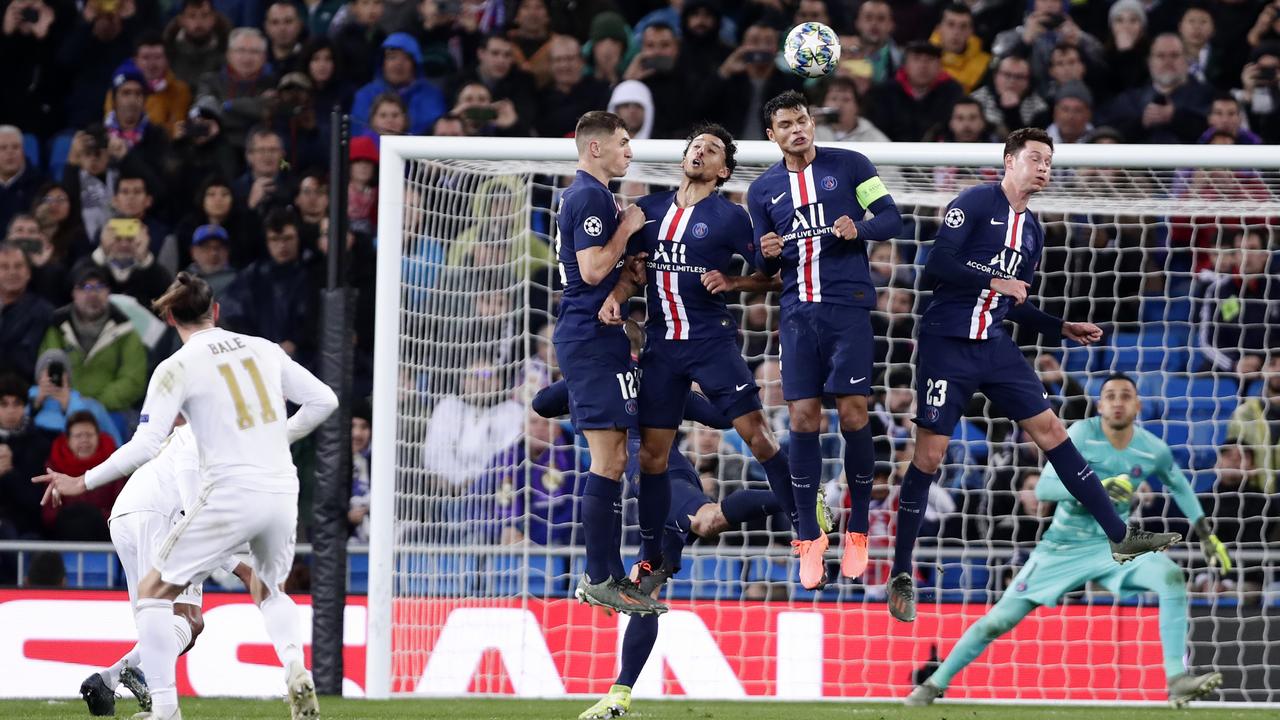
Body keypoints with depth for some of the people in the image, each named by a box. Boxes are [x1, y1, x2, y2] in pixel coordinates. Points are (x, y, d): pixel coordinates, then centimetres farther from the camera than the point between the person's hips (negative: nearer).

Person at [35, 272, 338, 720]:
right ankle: (296, 672, 0)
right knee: (269, 590, 28)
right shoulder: (264, 350, 10)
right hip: (282, 492, 5)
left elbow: (145, 446, -12)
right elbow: (324, 400, 13)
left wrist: (83, 483, -4)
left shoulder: (177, 368, -5)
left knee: (154, 591, 7)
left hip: (230, 495, -5)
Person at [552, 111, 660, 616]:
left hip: (587, 337, 11)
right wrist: (626, 229, -10)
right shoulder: (591, 196, -13)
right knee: (608, 460, -11)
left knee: (611, 458, 12)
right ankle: (599, 579, -12)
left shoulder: (580, 195, 20)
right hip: (594, 341, -11)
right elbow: (593, 269, -20)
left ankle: (607, 574, 14)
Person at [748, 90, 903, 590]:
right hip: (798, 313, 3)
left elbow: (891, 218, 1)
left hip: (847, 306, -3)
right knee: (803, 420, -4)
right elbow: (764, 267, 17)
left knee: (852, 415, -6)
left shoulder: (849, 165, 3)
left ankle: (857, 534, 6)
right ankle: (809, 539, 2)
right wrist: (768, 254, -7)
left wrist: (859, 228, -19)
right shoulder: (763, 190, 12)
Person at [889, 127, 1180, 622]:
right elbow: (935, 269, -16)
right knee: (929, 455, -7)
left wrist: (1063, 329, 14)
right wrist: (995, 282, -15)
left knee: (1049, 428, 3)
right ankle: (901, 577, 2)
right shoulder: (974, 203, -8)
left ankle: (1121, 537, 7)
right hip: (946, 344, -7)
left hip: (993, 345, 7)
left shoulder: (1031, 230, 15)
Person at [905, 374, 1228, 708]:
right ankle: (935, 684, 14)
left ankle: (1177, 680, -26)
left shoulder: (1153, 450, -6)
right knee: (1000, 619, -4)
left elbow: (1179, 486, 16)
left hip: (1112, 546, 2)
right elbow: (1043, 488, -26)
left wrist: (1207, 536, 14)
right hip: (1062, 549, -2)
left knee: (1171, 577, -26)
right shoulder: (1081, 434, -16)